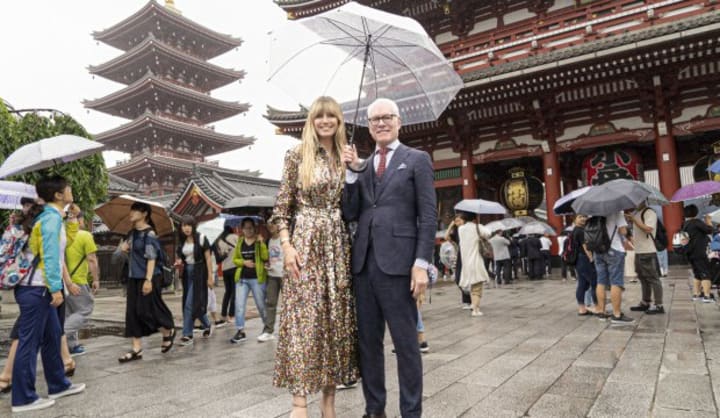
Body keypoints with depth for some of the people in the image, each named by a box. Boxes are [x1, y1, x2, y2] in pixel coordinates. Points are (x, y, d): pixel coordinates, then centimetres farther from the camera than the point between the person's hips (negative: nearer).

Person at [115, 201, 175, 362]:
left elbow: (151, 258, -17)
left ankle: (168, 332, 21)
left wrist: (148, 279, -22)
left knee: (148, 310, -5)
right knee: (133, 312, 5)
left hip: (148, 278, -8)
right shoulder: (132, 233, 12)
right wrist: (123, 249, 1)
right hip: (133, 278, 8)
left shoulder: (149, 234, -12)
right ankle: (137, 349, 10)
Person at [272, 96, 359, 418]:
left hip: (337, 244, 4)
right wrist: (287, 245, -13)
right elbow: (282, 206, -3)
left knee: (336, 319, 7)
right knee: (304, 320, -5)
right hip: (305, 243, -4)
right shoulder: (297, 155, 1)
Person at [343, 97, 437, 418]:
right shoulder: (362, 165, 17)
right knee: (367, 341, 12)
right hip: (364, 262, 5)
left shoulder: (417, 160, 4)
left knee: (405, 343, 3)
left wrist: (421, 264, -11)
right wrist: (352, 172, 0)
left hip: (397, 262, -5)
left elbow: (428, 216, -3)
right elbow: (351, 214, 8)